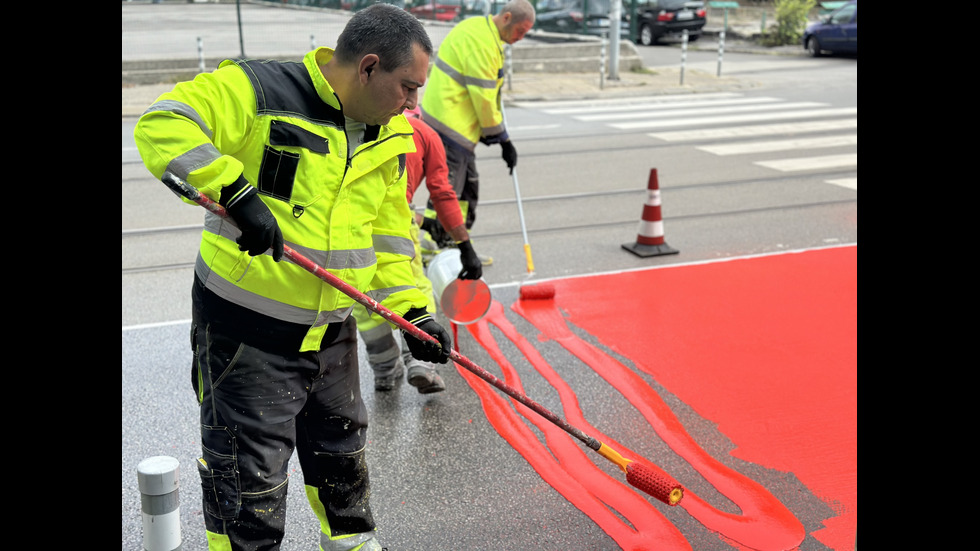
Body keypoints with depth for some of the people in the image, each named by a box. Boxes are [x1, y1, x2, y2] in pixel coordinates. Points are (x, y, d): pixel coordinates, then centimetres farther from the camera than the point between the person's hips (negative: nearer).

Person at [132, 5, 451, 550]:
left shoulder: (391, 136, 6)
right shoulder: (258, 91, -17)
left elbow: (390, 230, 11)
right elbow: (162, 126, -25)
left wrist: (414, 311, 3)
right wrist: (236, 193, -33)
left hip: (333, 332, 7)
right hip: (247, 333, -7)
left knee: (344, 459, 25)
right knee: (250, 485, 3)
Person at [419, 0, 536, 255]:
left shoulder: (485, 32, 14)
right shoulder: (480, 41, -19)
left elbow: (489, 91, 16)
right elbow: (483, 95, -21)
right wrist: (502, 138, -12)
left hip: (459, 124, 11)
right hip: (449, 124, -11)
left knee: (468, 186, 16)